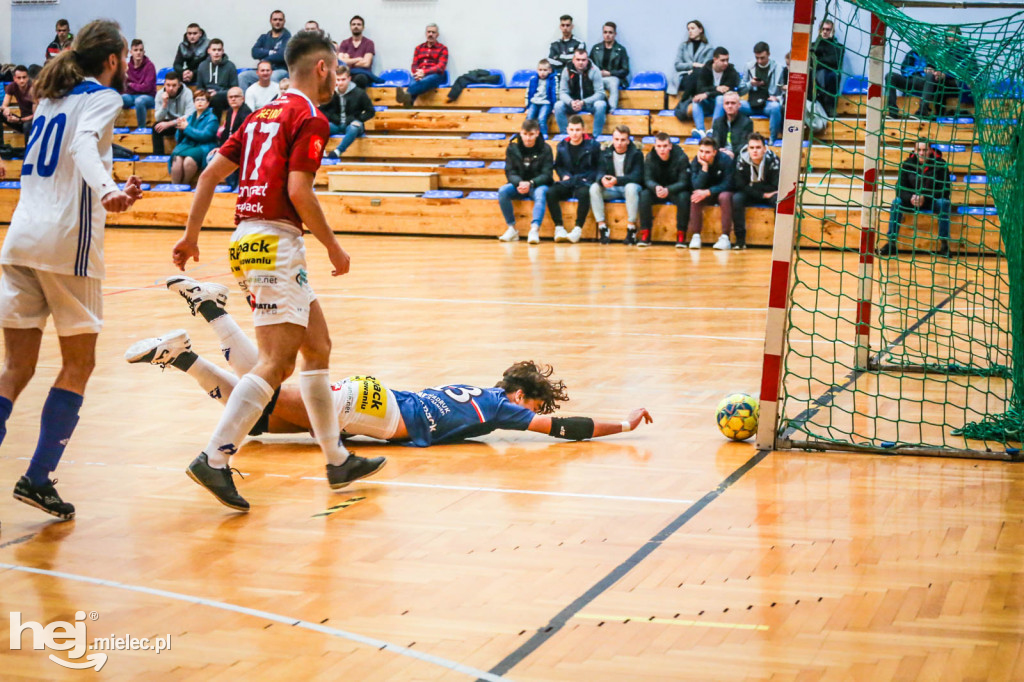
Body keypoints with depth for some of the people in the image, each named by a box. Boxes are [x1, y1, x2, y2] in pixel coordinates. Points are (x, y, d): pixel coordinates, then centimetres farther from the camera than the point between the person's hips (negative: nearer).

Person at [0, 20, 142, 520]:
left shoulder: (52, 97, 22)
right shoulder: (102, 96, 0)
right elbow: (84, 146, -20)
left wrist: (111, 191, 46)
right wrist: (108, 192, -38)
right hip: (68, 240, -6)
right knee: (78, 363, 6)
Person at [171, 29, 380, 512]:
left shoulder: (264, 115, 20)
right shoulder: (309, 118, -6)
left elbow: (211, 172, 16)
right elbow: (298, 191, -16)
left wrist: (191, 235, 18)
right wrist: (333, 247, -6)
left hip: (248, 240, 10)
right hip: (274, 241, -10)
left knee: (318, 344, 15)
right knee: (276, 361, -13)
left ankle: (337, 460, 19)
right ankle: (215, 459, -19)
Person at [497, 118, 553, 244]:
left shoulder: (545, 149, -5)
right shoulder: (513, 147, 0)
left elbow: (546, 174, -9)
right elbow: (510, 172, -2)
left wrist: (530, 183, -27)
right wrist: (519, 183, -24)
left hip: (538, 185, -3)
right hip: (519, 185, 3)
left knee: (541, 193, -36)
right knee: (502, 191, -27)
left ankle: (534, 230, -48)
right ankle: (512, 229, -20)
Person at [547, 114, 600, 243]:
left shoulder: (592, 145, 3)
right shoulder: (562, 146, 12)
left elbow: (598, 168, 6)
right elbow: (558, 166, 22)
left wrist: (587, 179, -9)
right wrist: (564, 175, 1)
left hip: (584, 183, -3)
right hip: (567, 183, 3)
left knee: (584, 193, -40)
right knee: (550, 192, -29)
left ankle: (578, 228, -31)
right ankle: (559, 227, -24)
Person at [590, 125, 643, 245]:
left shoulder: (636, 154, -5)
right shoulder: (605, 154, 5)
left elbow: (636, 176, -16)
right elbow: (600, 172, -5)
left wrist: (617, 180, -33)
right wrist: (602, 179, -33)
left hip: (629, 187, -3)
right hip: (611, 190, 3)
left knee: (631, 187, -39)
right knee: (594, 187, -26)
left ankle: (631, 227, -28)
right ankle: (602, 226, -24)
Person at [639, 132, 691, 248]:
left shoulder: (681, 157, -17)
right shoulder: (650, 157, -9)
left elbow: (684, 182, -21)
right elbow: (647, 179, -12)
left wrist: (668, 190, -40)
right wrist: (656, 187, -38)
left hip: (675, 191, -2)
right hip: (657, 191, 2)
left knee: (684, 197, -35)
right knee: (644, 195, -28)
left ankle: (681, 236, -24)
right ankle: (645, 236, -22)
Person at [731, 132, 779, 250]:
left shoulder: (772, 159, -18)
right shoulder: (742, 160, -15)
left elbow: (776, 186, -18)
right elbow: (740, 186, -15)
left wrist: (752, 186, -18)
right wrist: (762, 194, -22)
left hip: (769, 195, -1)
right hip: (749, 196, 1)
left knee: (780, 200, -32)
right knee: (736, 198, -30)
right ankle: (740, 240, -25)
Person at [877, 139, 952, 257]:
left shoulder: (940, 164, -10)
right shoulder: (908, 164, -3)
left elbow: (945, 191, -13)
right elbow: (900, 188, -5)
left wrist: (925, 198, -27)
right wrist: (911, 198, -27)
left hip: (933, 200, -2)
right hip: (912, 201, 2)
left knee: (944, 203, -33)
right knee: (896, 202, -25)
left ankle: (944, 244, -30)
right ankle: (892, 243, -25)